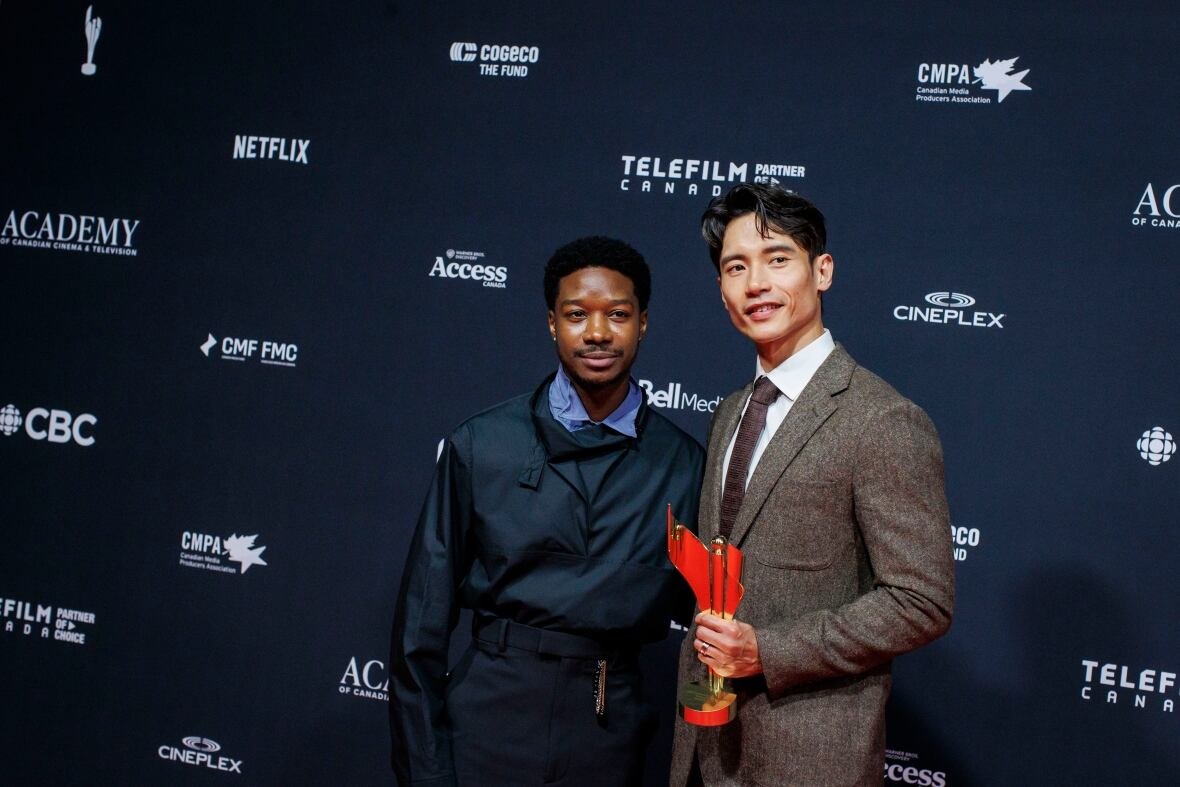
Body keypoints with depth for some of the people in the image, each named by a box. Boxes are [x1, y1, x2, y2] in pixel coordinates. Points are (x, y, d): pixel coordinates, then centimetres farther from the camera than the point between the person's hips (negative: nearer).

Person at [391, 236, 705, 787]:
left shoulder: (682, 462, 1)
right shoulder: (482, 445, -3)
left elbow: (695, 608, 9)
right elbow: (423, 618, -1)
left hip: (607, 740, 1)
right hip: (491, 720, -1)